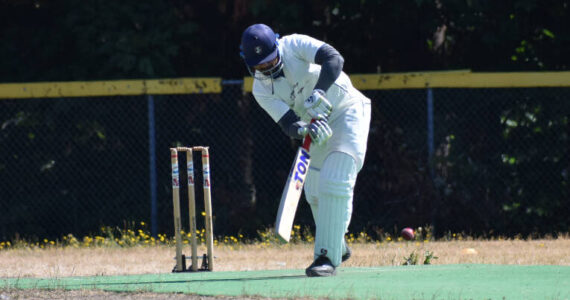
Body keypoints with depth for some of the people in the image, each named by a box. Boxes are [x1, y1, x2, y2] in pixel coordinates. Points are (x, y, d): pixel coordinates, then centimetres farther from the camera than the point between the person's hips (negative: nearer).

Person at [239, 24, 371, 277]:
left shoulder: (293, 45, -19)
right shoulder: (261, 89, -10)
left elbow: (334, 59, -32)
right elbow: (289, 125, -18)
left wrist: (319, 92, -47)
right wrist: (306, 130, -42)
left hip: (348, 111, -6)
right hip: (320, 125, 6)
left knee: (335, 184, -18)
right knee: (316, 193, 10)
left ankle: (328, 256, -18)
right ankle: (337, 247, 35)